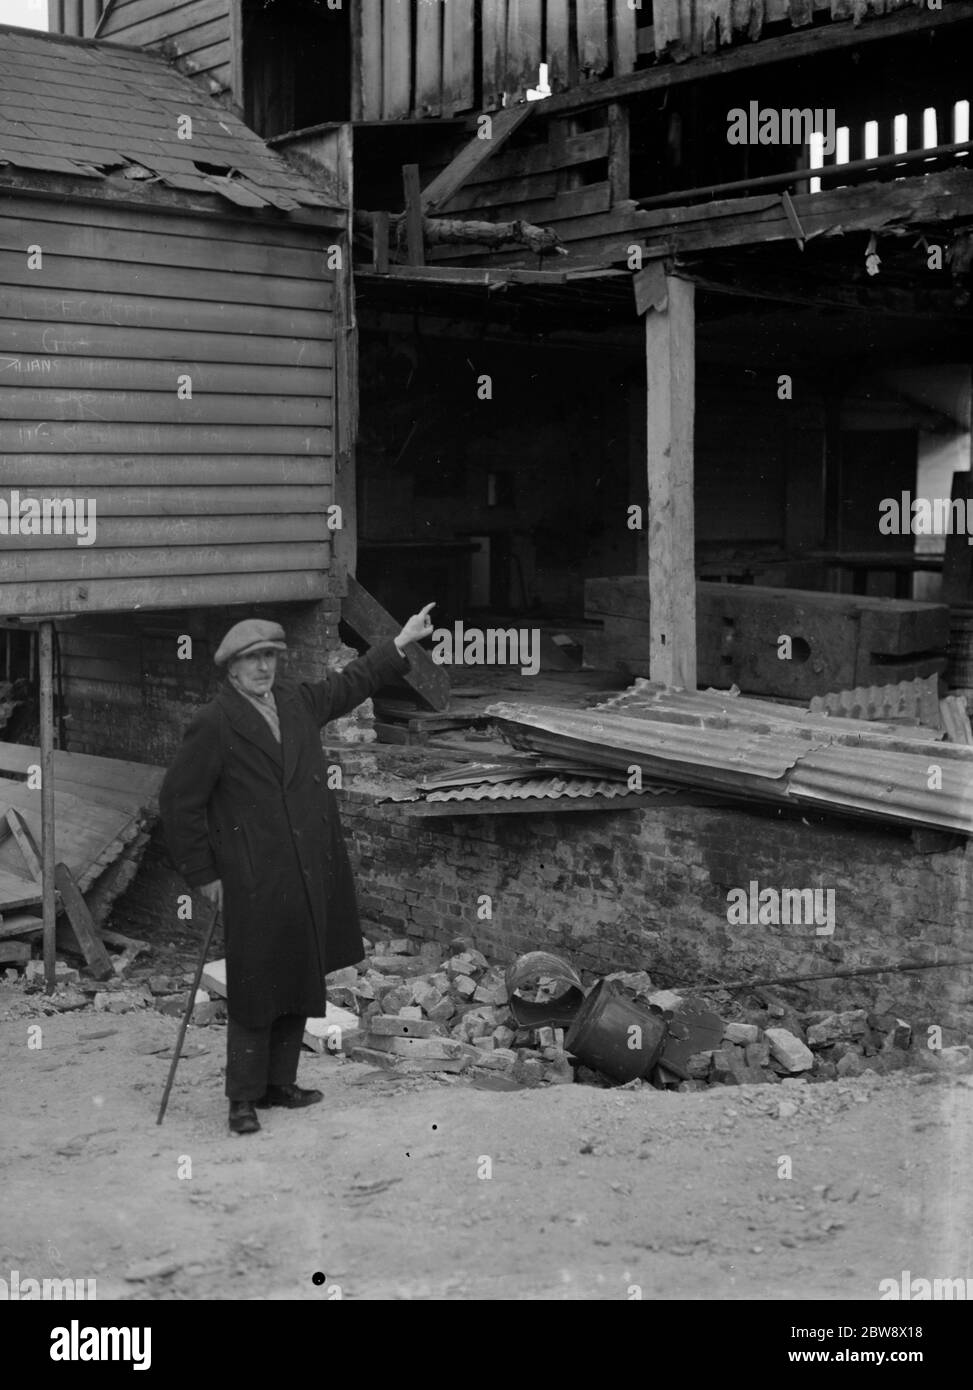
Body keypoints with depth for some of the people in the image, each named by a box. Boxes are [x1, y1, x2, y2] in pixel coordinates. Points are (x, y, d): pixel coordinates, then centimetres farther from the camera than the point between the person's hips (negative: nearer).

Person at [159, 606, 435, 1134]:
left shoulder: (298, 700, 9)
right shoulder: (214, 724, -9)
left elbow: (347, 685, 28)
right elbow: (179, 802, -6)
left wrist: (401, 642, 30)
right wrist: (204, 875, -5)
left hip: (311, 874, 7)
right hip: (254, 882, -7)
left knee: (302, 983, 12)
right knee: (254, 991, -3)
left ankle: (279, 1083, 26)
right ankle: (243, 1100, 8)